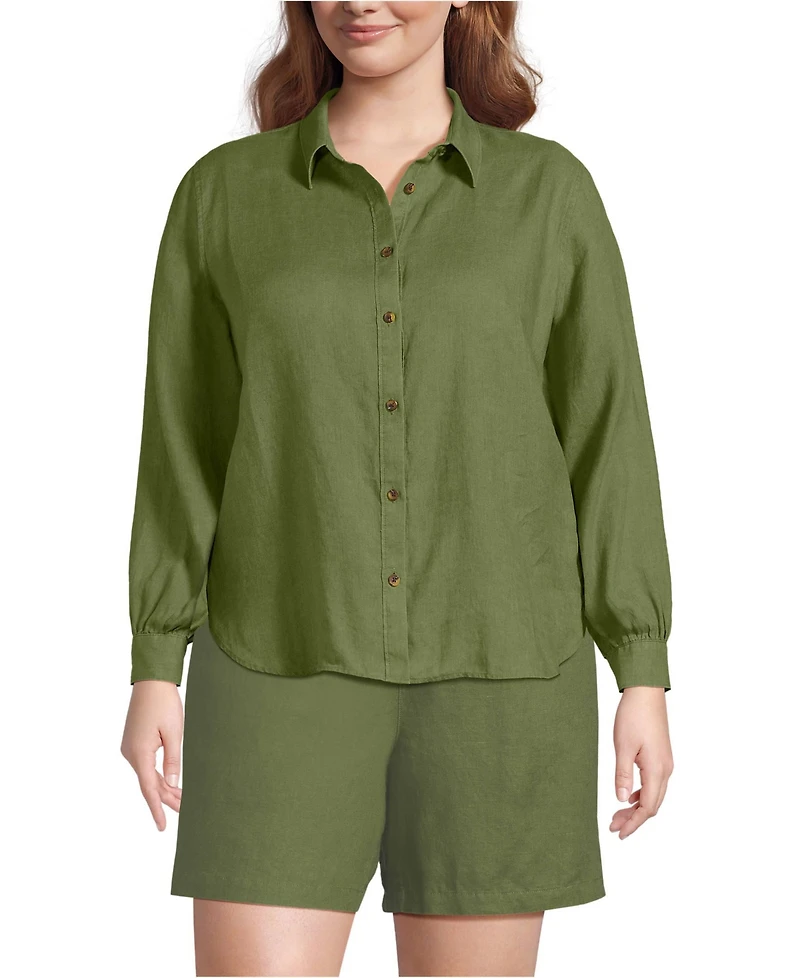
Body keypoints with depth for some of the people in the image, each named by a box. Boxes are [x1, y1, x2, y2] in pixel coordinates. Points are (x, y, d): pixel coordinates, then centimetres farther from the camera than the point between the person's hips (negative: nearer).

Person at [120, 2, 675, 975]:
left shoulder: (550, 190, 4)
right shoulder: (222, 192, 5)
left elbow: (606, 435, 3)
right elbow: (185, 438, 6)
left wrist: (643, 680, -2)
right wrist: (155, 671, 0)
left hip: (495, 668, 0)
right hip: (289, 666, 0)